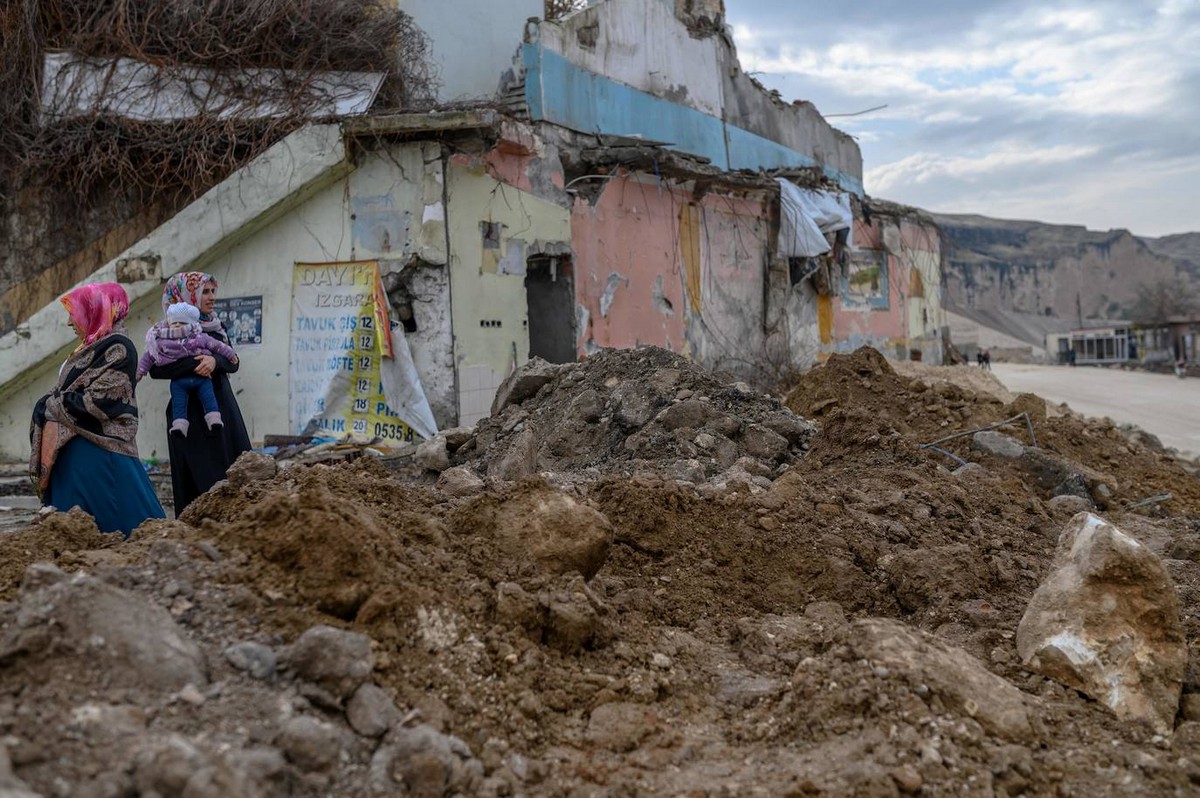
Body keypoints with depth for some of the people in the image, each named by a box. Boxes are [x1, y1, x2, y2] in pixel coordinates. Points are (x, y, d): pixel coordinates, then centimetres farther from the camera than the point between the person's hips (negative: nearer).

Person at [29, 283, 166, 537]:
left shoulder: (118, 349, -11)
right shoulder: (92, 348, 16)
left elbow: (95, 403, -18)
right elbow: (67, 395, 17)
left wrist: (51, 405, -7)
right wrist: (49, 405, -2)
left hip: (97, 452, -9)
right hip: (69, 449, 9)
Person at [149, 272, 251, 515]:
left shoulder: (217, 328, 14)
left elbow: (233, 363, 2)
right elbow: (155, 369, -13)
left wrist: (215, 361, -19)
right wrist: (194, 363, -22)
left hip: (222, 406, 5)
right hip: (191, 413, -5)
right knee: (200, 478, -7)